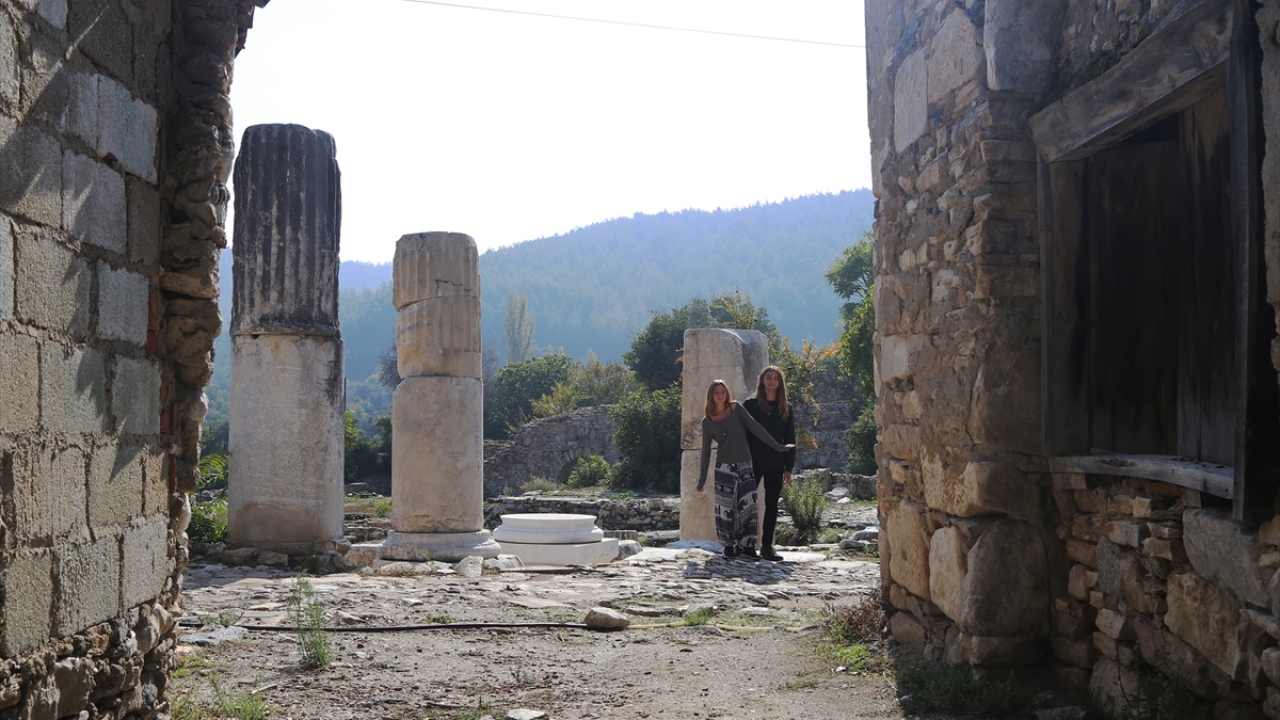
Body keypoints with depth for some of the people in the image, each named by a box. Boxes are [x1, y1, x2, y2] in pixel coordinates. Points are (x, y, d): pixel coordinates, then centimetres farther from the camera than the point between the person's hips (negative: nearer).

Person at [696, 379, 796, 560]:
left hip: (745, 465, 1)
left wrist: (777, 446, -7)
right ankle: (729, 546, 9)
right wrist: (702, 480, 6)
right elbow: (706, 451, 5)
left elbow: (754, 427, -2)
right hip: (724, 467, -1)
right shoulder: (708, 421, 1)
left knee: (748, 505, -6)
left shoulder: (735, 408, 2)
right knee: (725, 508, -1)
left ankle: (747, 546, -4)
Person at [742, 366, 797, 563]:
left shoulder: (785, 408, 10)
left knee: (771, 505, 5)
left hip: (776, 465, 3)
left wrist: (789, 467, 4)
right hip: (753, 463, -3)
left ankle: (767, 546, 11)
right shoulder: (750, 404, 1)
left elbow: (790, 439, 10)